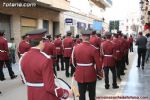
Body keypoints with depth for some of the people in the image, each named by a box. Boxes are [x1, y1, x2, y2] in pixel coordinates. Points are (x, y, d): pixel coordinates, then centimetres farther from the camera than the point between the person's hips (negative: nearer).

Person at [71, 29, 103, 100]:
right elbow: (98, 62, -11)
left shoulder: (76, 48, -5)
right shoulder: (93, 48, -14)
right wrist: (99, 72, 7)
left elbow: (73, 61, 7)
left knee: (81, 94, 13)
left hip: (80, 74, 2)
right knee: (92, 94, 15)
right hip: (91, 74, -2)